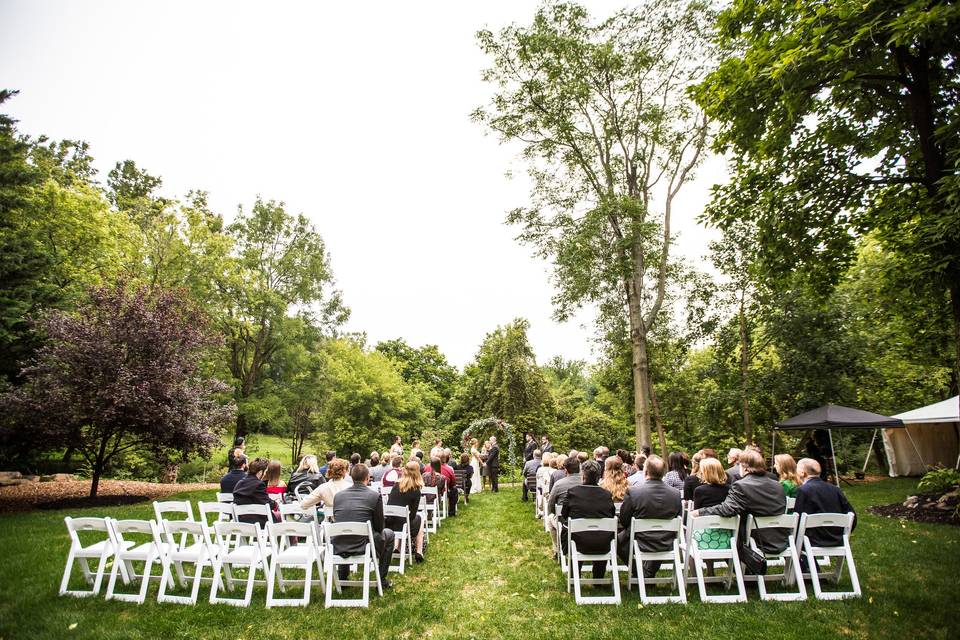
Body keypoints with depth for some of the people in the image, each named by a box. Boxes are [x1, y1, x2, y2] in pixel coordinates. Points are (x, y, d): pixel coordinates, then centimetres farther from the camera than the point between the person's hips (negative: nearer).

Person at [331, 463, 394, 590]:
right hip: (363, 546, -4)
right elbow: (379, 527, 1)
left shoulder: (338, 495, 3)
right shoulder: (375, 496, -8)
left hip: (338, 548, 5)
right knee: (388, 534, 24)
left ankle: (342, 578, 40)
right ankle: (382, 580, 24)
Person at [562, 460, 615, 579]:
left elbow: (564, 515, 3)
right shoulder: (607, 494, -5)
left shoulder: (573, 491, -10)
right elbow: (612, 516, 9)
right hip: (604, 546, 2)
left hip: (580, 544, -2)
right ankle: (598, 578, 42)